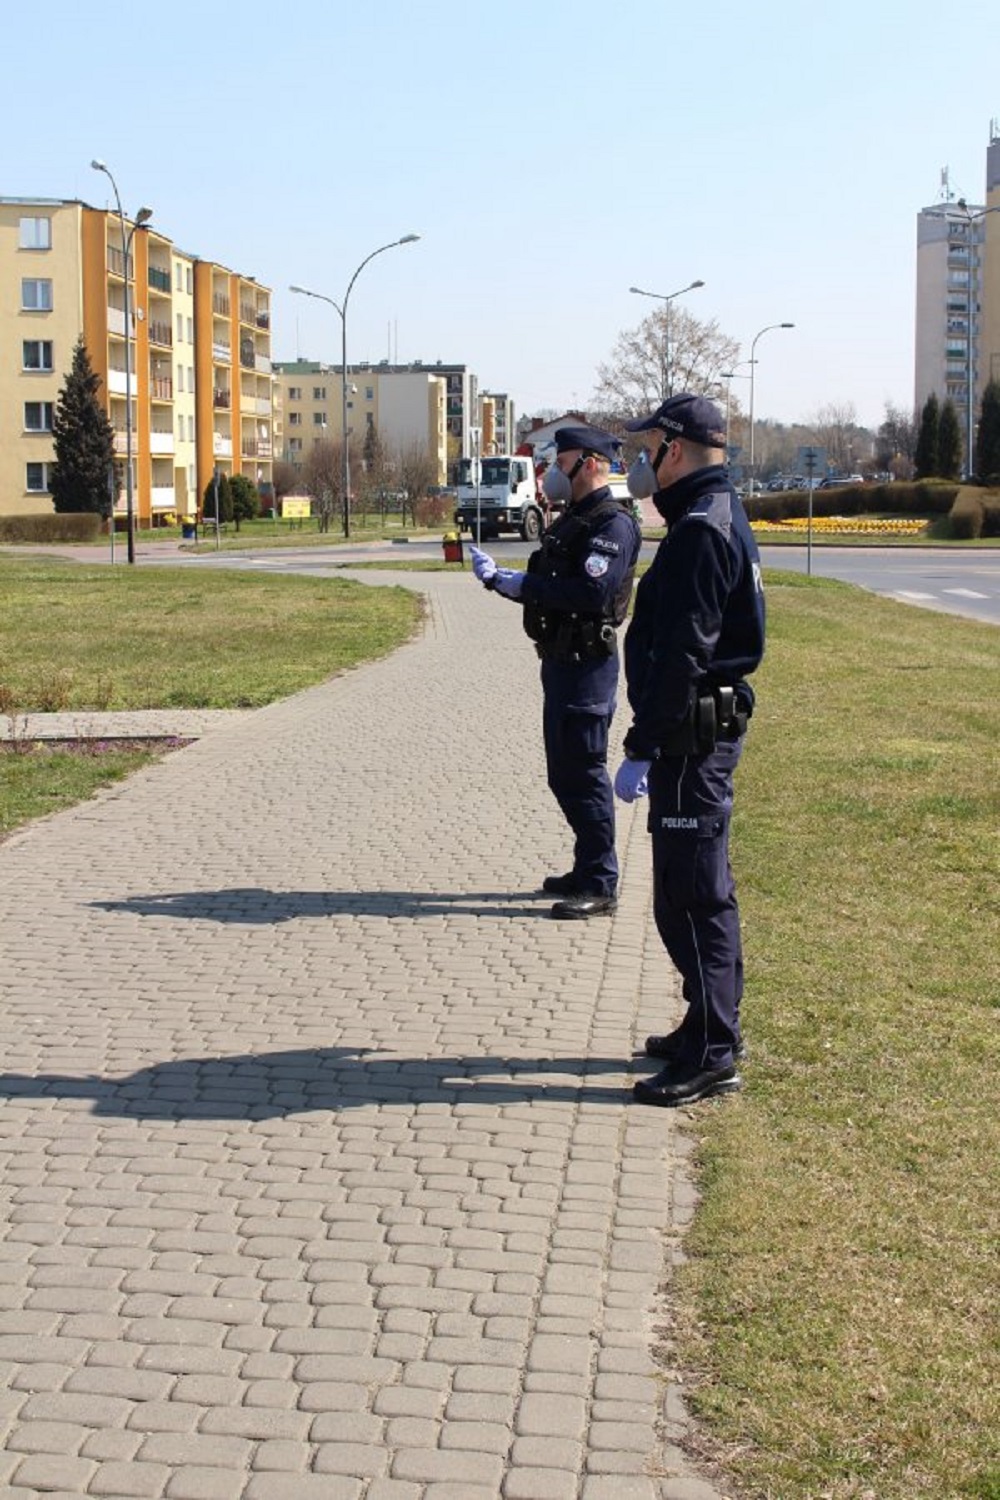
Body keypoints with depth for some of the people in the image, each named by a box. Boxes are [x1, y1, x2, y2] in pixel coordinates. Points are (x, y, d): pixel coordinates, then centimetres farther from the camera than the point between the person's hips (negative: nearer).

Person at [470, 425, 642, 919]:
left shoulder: (612, 524, -15)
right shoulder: (572, 519, 16)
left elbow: (592, 593, -28)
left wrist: (519, 584, -23)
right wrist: (501, 577, 3)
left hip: (587, 666, -10)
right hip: (561, 661, 10)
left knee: (583, 775, -5)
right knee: (564, 773, 16)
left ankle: (600, 886, 3)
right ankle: (587, 871, 27)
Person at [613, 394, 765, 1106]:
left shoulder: (700, 532, -18)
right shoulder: (723, 516, 16)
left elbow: (681, 654, -23)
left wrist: (642, 748, -21)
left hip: (692, 736, -11)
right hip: (713, 723, 11)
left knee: (692, 895, -6)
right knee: (703, 889, 18)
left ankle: (711, 1055, 1)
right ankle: (713, 1027, 28)